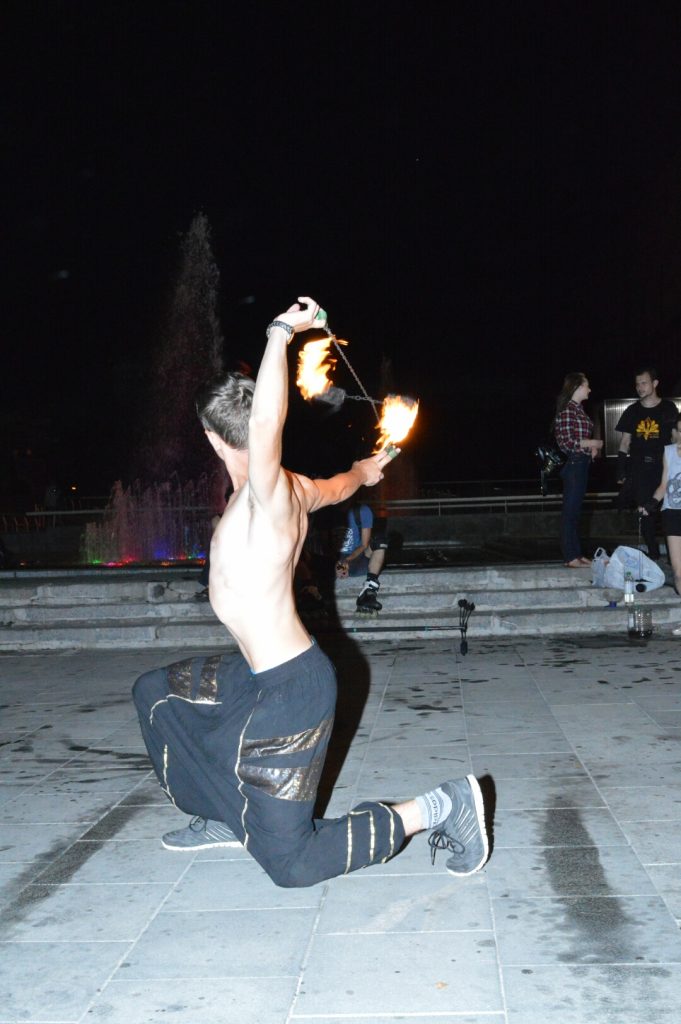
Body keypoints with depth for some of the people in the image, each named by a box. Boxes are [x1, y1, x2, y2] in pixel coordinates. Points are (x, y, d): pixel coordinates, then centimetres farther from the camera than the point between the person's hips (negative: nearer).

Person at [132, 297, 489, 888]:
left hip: (289, 690, -10)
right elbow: (339, 485, 25)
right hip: (257, 674, 10)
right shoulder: (292, 491, 2)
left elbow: (266, 423, -44)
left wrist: (282, 332, -34)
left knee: (291, 862, -7)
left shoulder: (266, 498, -23)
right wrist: (366, 471, 47)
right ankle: (226, 818, 33)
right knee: (155, 694, 28)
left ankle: (440, 807, -2)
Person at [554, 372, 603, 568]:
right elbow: (566, 442, -18)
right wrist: (593, 443, -11)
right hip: (572, 464, -9)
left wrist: (592, 448, 5)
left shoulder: (579, 409, 16)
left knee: (575, 509, 12)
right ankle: (570, 557, -3)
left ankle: (577, 554, 17)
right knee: (570, 509, -6)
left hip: (582, 463, 9)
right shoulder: (566, 410, -12)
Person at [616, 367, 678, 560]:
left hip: (664, 466, -2)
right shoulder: (632, 411, 10)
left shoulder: (668, 408, 3)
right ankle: (653, 554, 11)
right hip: (639, 469, 2)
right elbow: (625, 442, 12)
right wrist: (621, 472, 6)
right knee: (645, 513, 2)